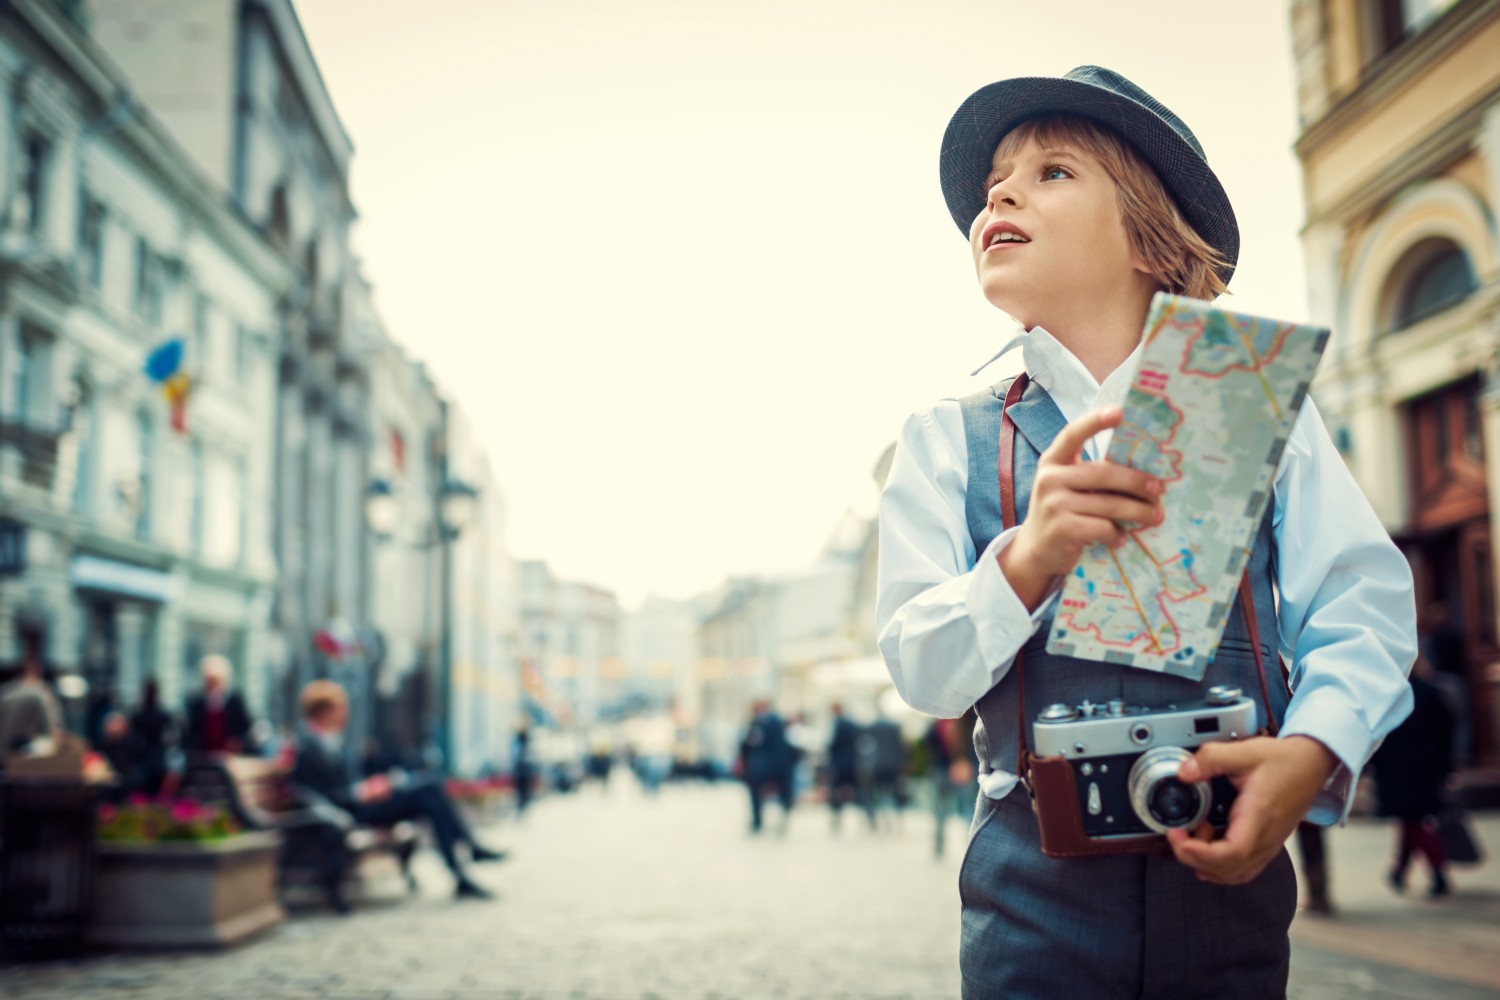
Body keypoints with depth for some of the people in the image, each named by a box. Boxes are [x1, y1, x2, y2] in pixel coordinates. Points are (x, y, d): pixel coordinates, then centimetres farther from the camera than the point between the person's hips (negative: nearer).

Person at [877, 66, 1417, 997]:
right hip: (1038, 876, 0)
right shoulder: (949, 440, 5)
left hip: (1228, 872, 1)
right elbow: (921, 668, -5)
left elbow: (1362, 599, -1)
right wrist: (1026, 561, -25)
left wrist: (1314, 750, -20)